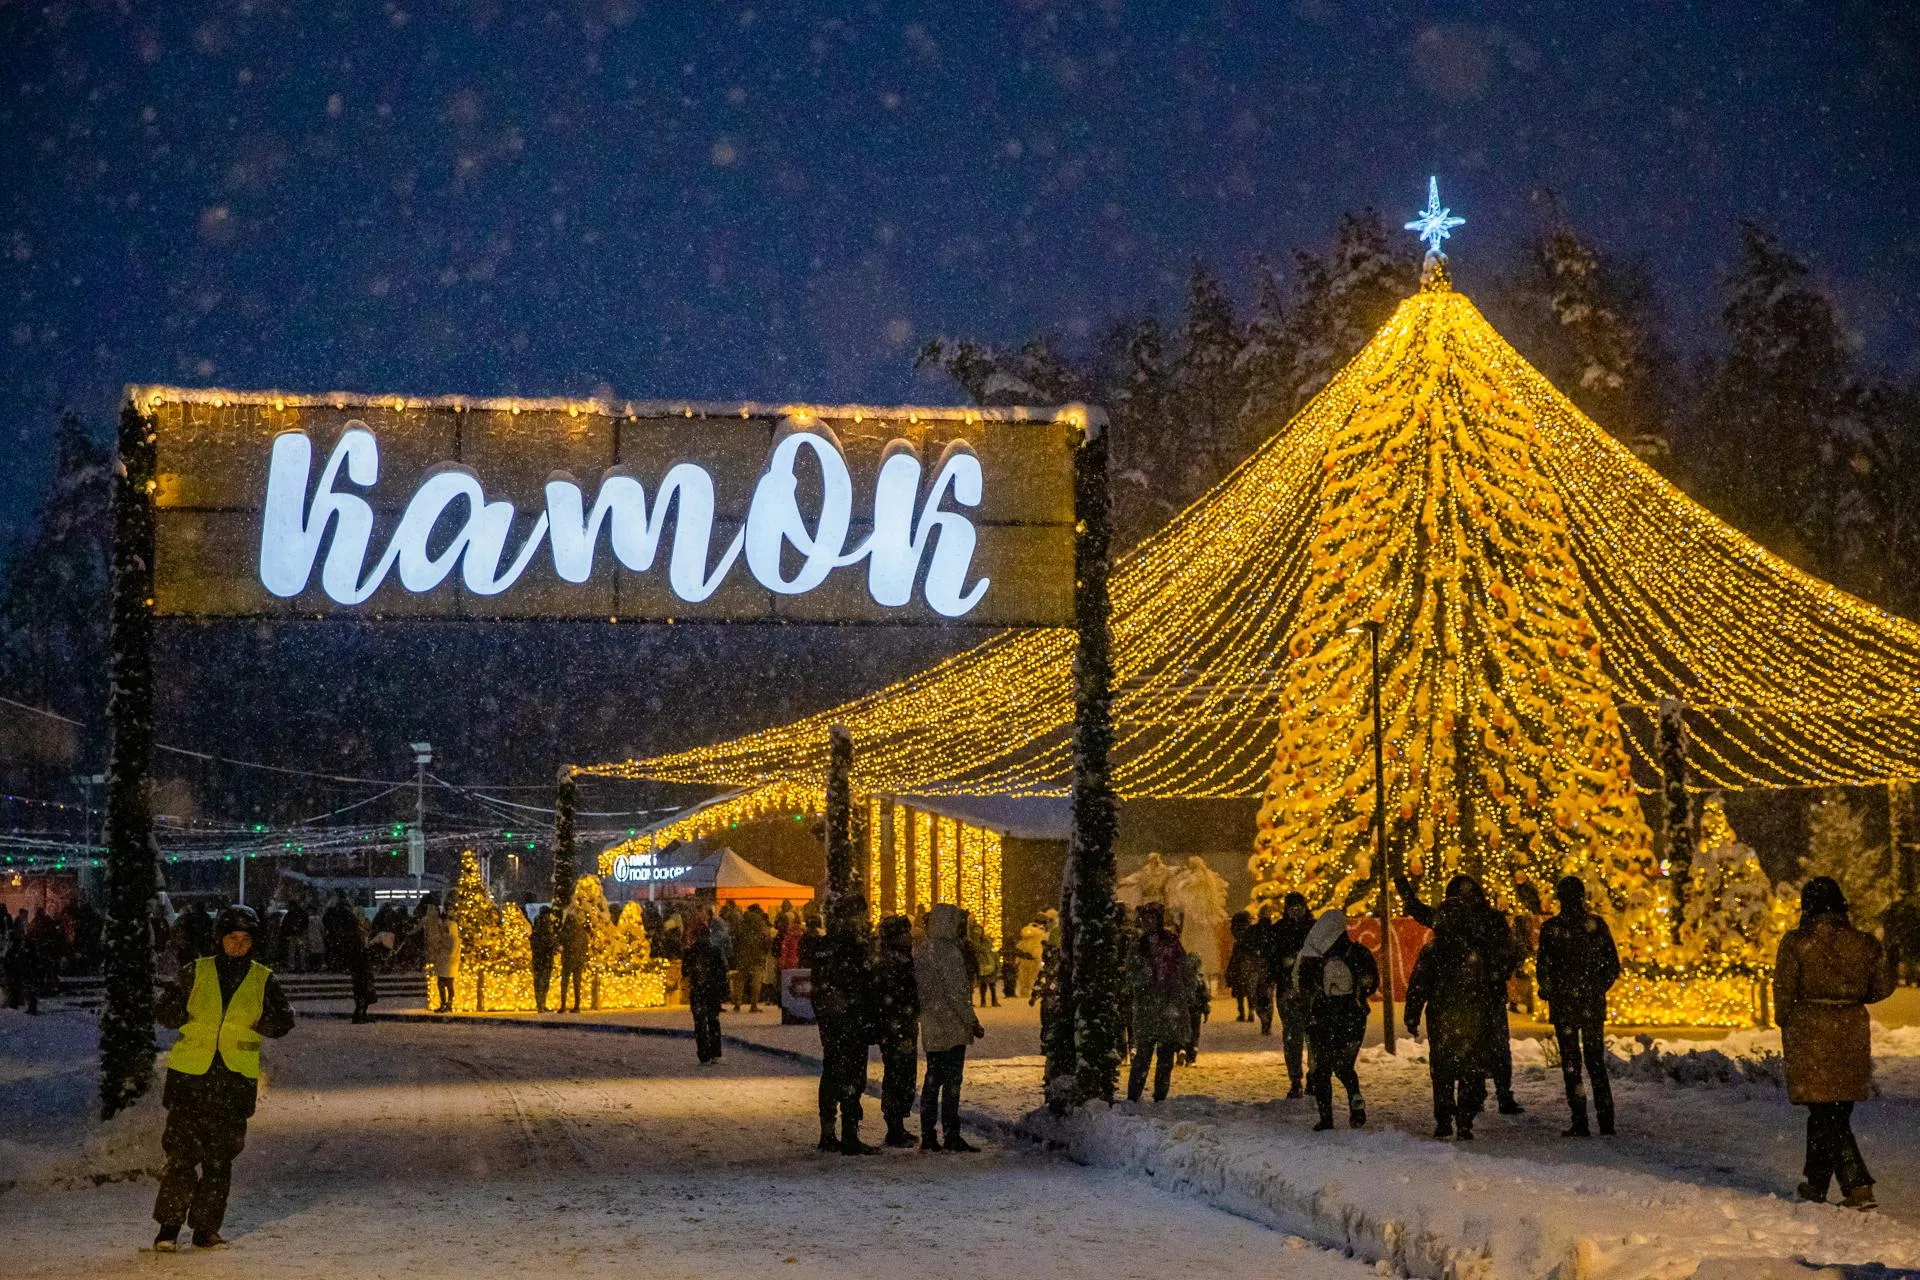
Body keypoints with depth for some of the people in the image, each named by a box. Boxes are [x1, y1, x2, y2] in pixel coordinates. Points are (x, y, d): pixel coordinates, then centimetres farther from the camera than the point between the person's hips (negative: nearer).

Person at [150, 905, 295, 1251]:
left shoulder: (263, 980, 8)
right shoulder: (196, 972, 6)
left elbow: (284, 1022, 3)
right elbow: (163, 1011, 7)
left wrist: (265, 1021, -17)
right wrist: (179, 1012, -14)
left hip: (236, 1080, 1)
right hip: (190, 1075, -1)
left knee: (220, 1158, 5)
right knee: (182, 1154, -7)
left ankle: (206, 1229, 16)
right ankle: (169, 1227, 1)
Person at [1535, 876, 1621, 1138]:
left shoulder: (1550, 928, -7)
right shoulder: (1598, 925, 1)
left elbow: (1543, 968, -6)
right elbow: (1613, 966, 4)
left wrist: (1547, 991, 12)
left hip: (1563, 1004, -3)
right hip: (1593, 1005, 3)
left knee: (1571, 1062, 3)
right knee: (1596, 1061, 12)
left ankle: (1580, 1123, -3)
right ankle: (1606, 1123, 8)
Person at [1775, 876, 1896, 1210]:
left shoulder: (1796, 944, -11)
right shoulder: (1865, 944, -1)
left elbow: (1784, 993, -6)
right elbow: (1882, 986, 6)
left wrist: (1787, 1027, 11)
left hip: (1809, 1032, -4)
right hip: (1852, 1031, 4)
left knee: (1825, 1114, -1)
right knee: (1834, 1112, 15)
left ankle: (1857, 1184, -13)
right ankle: (1816, 1183, 22)